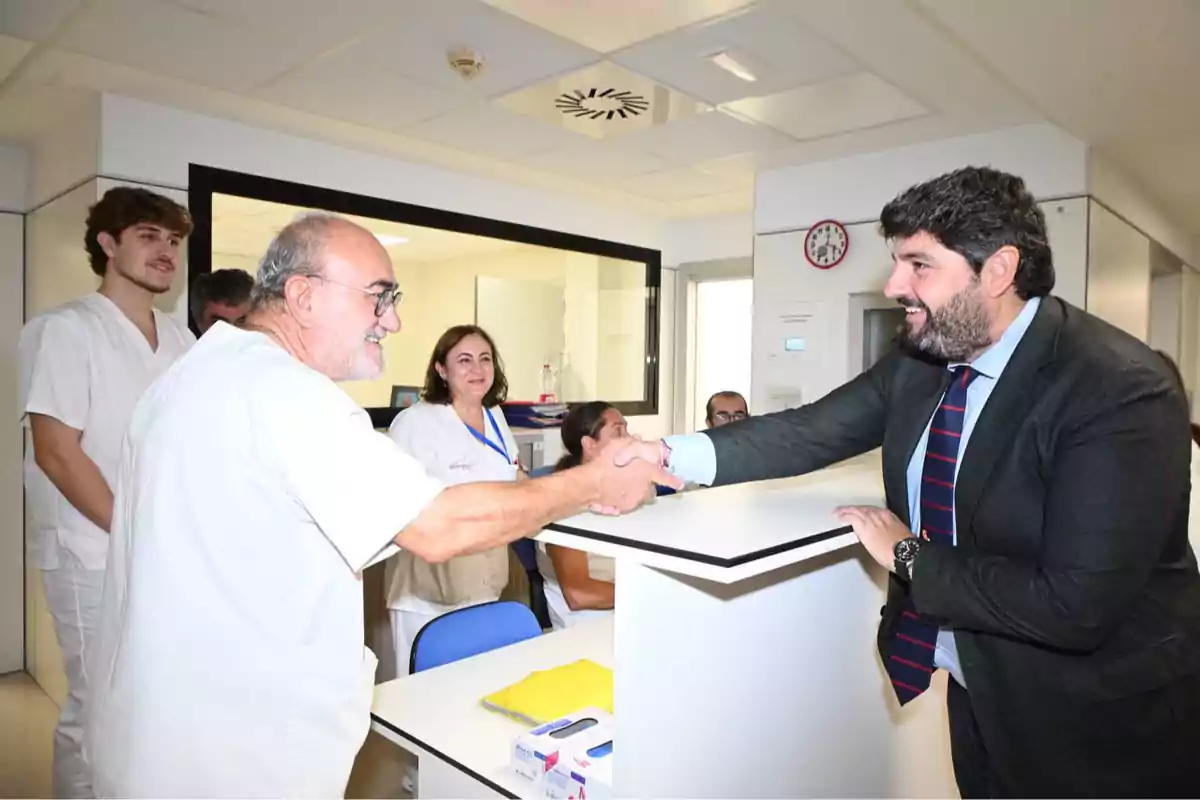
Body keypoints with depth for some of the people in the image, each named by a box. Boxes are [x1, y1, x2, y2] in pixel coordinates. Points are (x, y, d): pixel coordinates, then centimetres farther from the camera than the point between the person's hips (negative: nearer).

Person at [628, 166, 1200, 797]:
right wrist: (667, 457, -18)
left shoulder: (1121, 391, -27)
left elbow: (1076, 604, -32)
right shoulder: (919, 361, -7)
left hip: (1096, 725, -5)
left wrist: (908, 554, -21)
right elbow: (808, 432, -8)